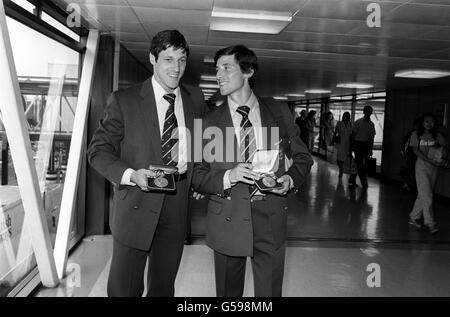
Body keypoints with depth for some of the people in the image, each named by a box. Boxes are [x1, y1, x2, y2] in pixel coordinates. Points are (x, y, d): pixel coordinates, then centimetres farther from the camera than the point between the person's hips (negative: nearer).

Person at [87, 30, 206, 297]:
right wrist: (130, 174, -20)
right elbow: (98, 150, -4)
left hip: (177, 207, 4)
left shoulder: (196, 99, 7)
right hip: (136, 206, -3)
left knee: (164, 287, 17)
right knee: (123, 288, 3)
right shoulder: (124, 100, -4)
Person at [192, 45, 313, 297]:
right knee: (228, 293, 15)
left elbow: (303, 156, 12)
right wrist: (228, 176, -19)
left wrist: (291, 178, -9)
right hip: (227, 220, 0)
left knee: (270, 292, 8)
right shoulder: (211, 122, 1)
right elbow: (197, 176, -1)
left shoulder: (279, 113, 3)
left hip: (270, 219, 0)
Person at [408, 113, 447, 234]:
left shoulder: (437, 135, 10)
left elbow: (445, 146, 2)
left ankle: (414, 217, 21)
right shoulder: (416, 134, 1)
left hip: (434, 167, 4)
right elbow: (415, 150, -6)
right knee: (426, 194, -9)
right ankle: (430, 223, -7)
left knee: (423, 194, 8)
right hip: (422, 166, -4)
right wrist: (428, 160, -18)